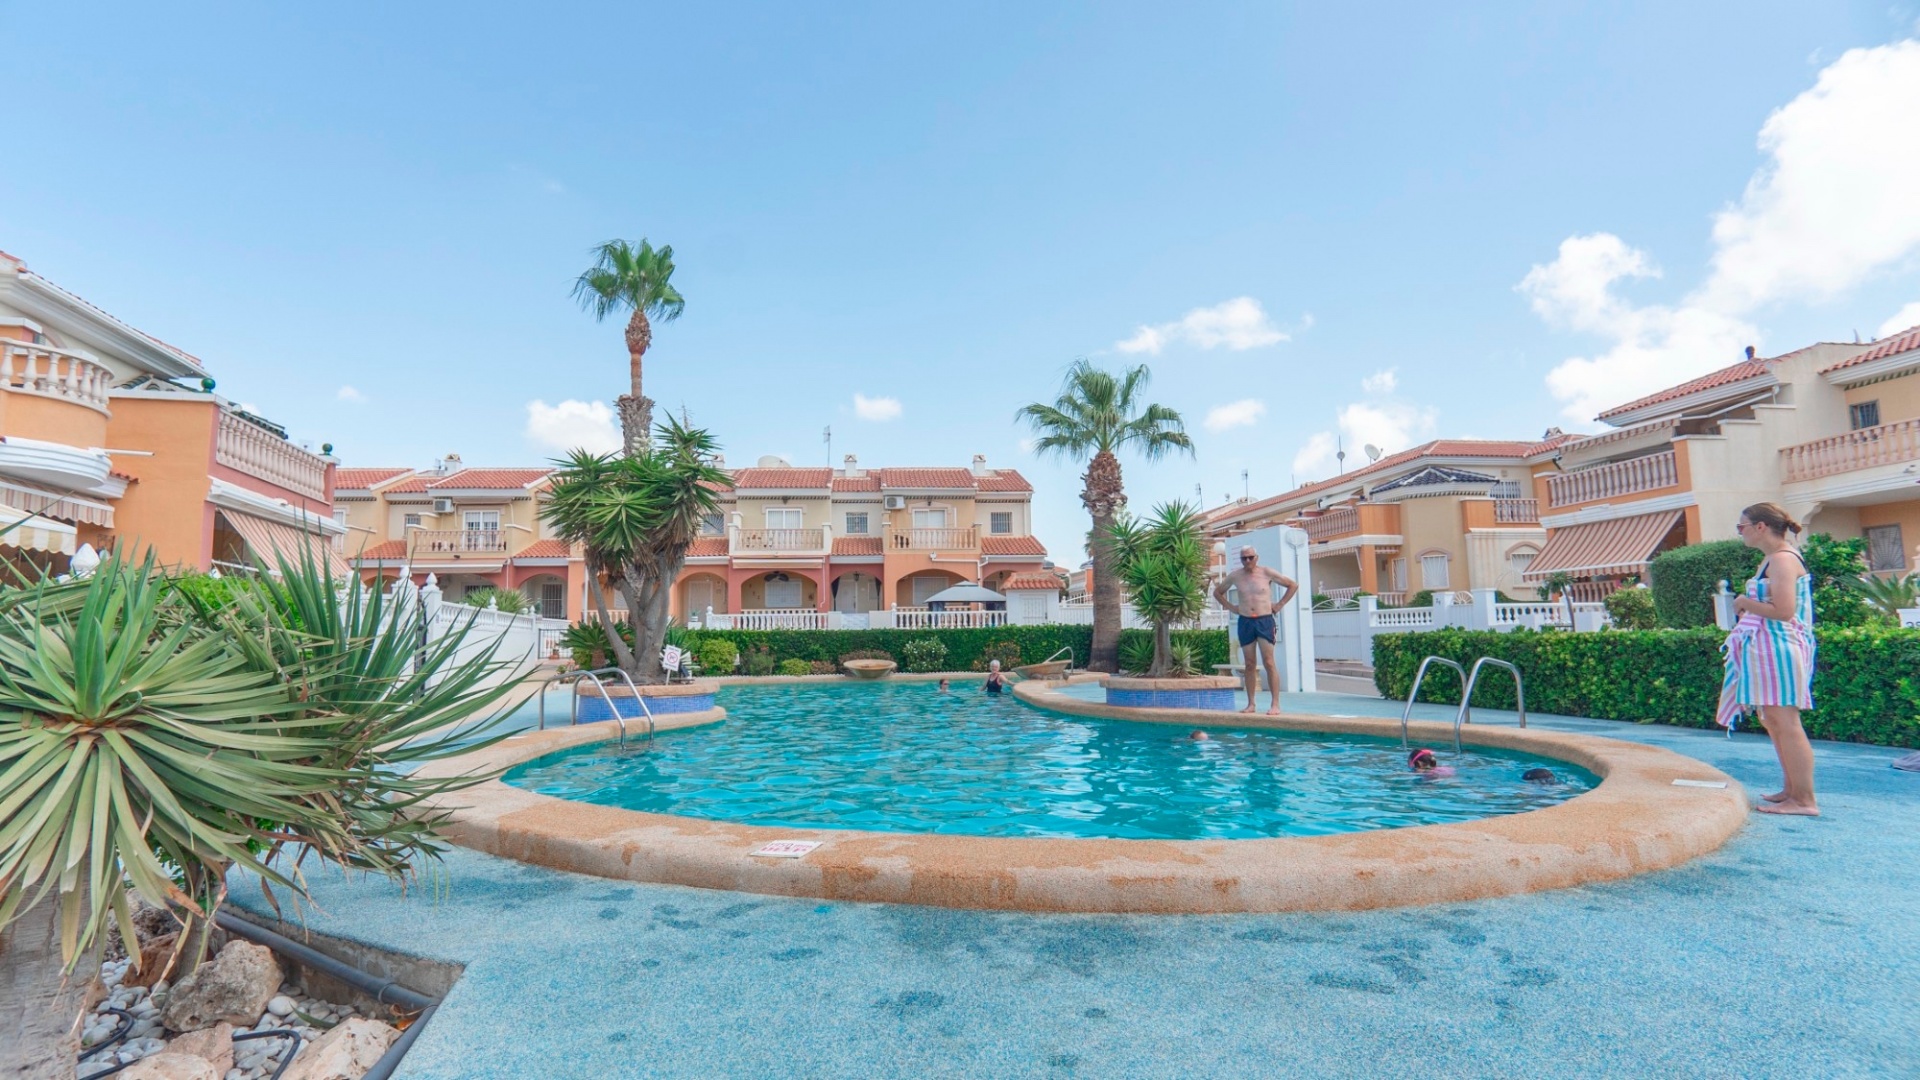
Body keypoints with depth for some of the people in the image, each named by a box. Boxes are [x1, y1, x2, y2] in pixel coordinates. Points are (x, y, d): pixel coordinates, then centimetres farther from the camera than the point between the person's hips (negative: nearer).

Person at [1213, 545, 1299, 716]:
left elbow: (1293, 585, 5)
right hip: (1244, 622, 3)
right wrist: (1230, 607, 8)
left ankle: (1276, 704, -6)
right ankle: (1250, 704, 9)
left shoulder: (1267, 573, -2)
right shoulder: (1234, 576, 5)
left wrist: (1280, 605, 1)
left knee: (1269, 663, -7)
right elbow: (1217, 592, 20)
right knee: (1250, 665, 5)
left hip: (1265, 620, -3)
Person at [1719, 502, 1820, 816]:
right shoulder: (1772, 559, 16)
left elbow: (1783, 611, -23)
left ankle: (1805, 800, -1)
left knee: (1785, 722, -6)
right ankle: (1791, 789, 25)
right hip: (1766, 649, 11)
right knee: (1772, 721, 16)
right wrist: (1746, 607, 9)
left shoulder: (1782, 560, -15)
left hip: (1780, 647, -11)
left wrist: (1745, 603, -10)